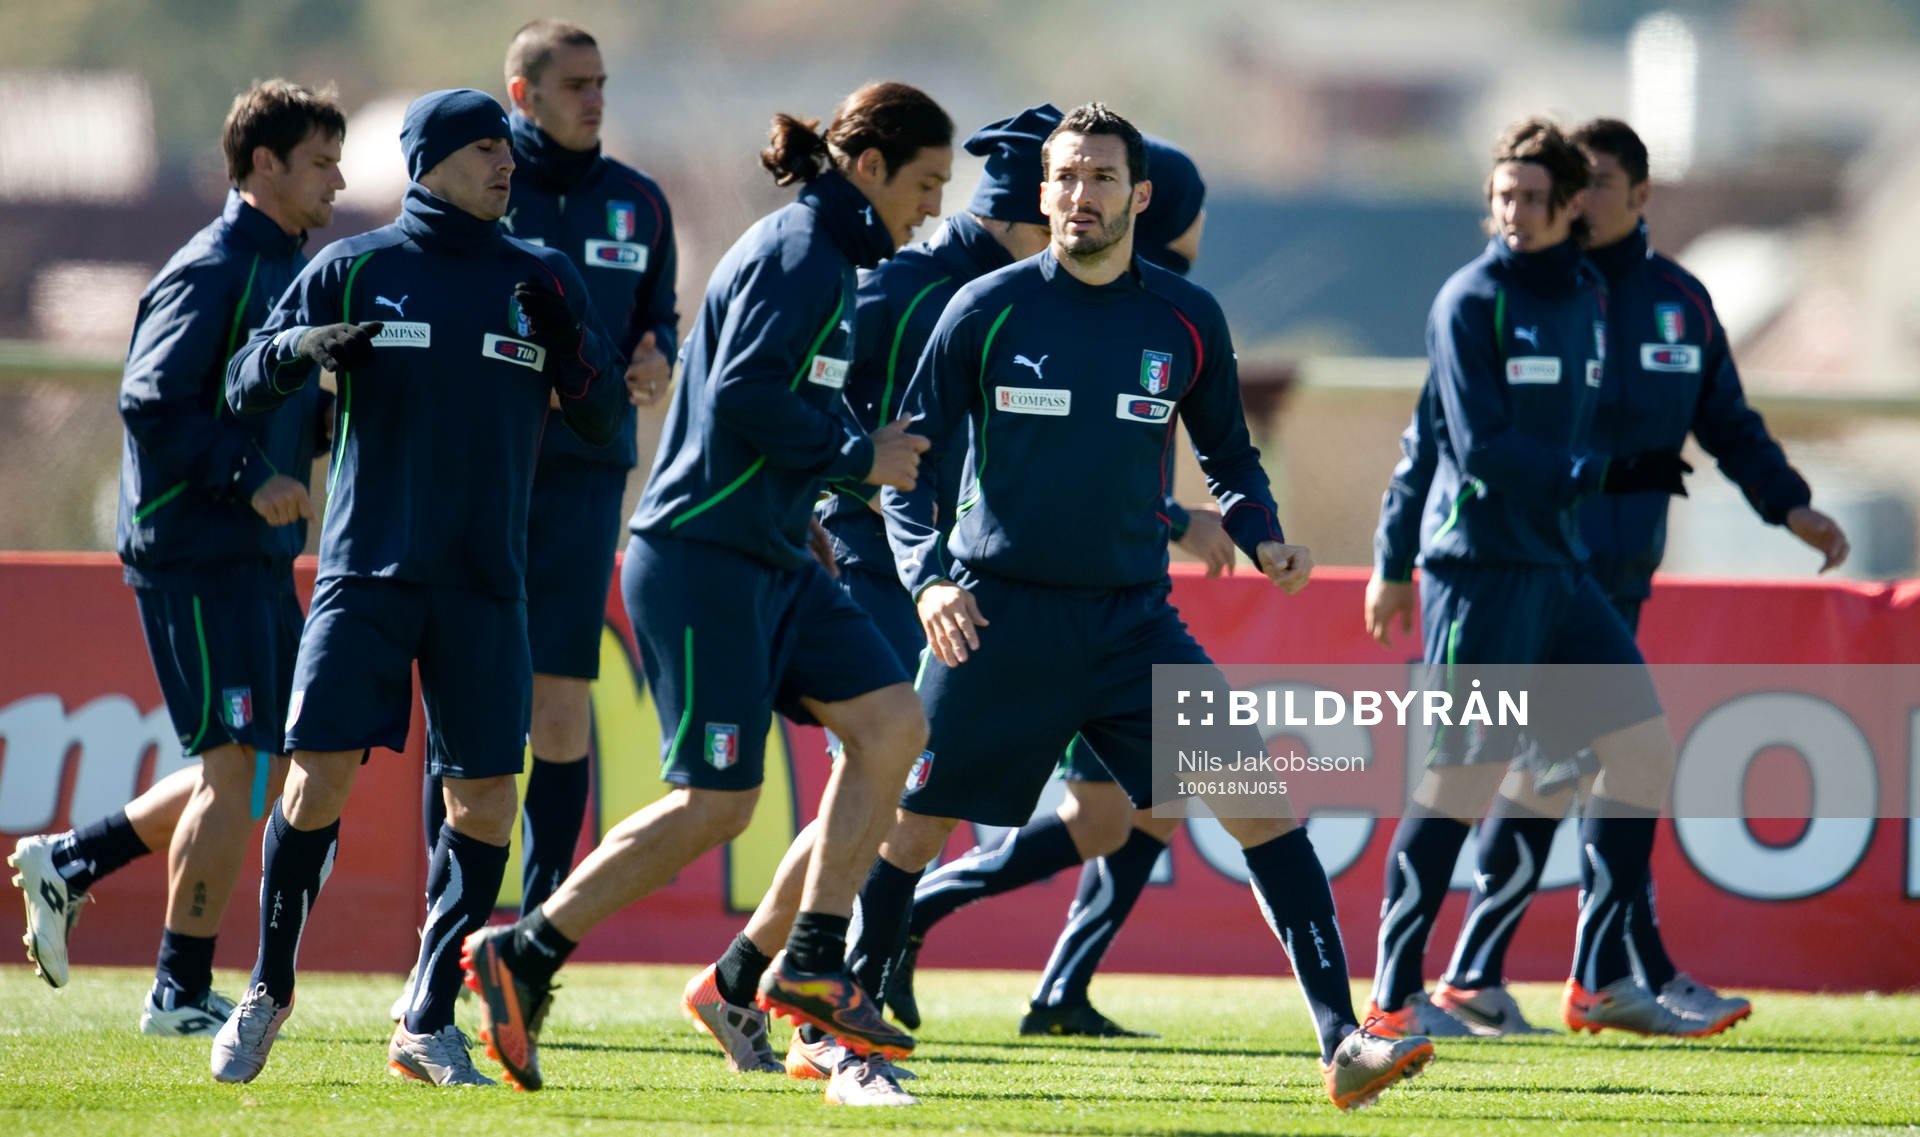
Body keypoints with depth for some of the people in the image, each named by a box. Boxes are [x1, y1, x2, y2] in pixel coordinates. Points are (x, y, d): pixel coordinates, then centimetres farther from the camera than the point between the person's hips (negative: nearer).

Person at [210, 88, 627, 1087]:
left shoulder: (540, 280, 9)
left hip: (486, 583, 2)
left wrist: (571, 344, -9)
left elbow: (602, 421, 10)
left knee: (485, 796, -3)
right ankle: (268, 992, 7)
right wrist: (298, 348, -16)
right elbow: (243, 385, 5)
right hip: (366, 570, -2)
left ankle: (429, 1023, 9)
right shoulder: (351, 271, 4)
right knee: (320, 771, -10)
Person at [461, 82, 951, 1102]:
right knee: (715, 802, -9)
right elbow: (742, 399, -24)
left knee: (891, 723, 3)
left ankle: (810, 967, 6)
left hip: (770, 560, 10)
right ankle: (522, 955, -1)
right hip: (703, 561, -10)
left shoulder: (826, 257, 17)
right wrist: (858, 456, -14)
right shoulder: (797, 255, -14)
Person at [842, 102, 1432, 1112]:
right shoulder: (987, 310, -3)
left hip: (1132, 621, 2)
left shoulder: (1187, 321, 4)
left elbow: (1229, 458, 19)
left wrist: (1262, 538, -2)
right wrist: (926, 577, -15)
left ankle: (1342, 1041, -13)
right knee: (911, 829, 2)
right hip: (994, 617, -2)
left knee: (1261, 798, -12)